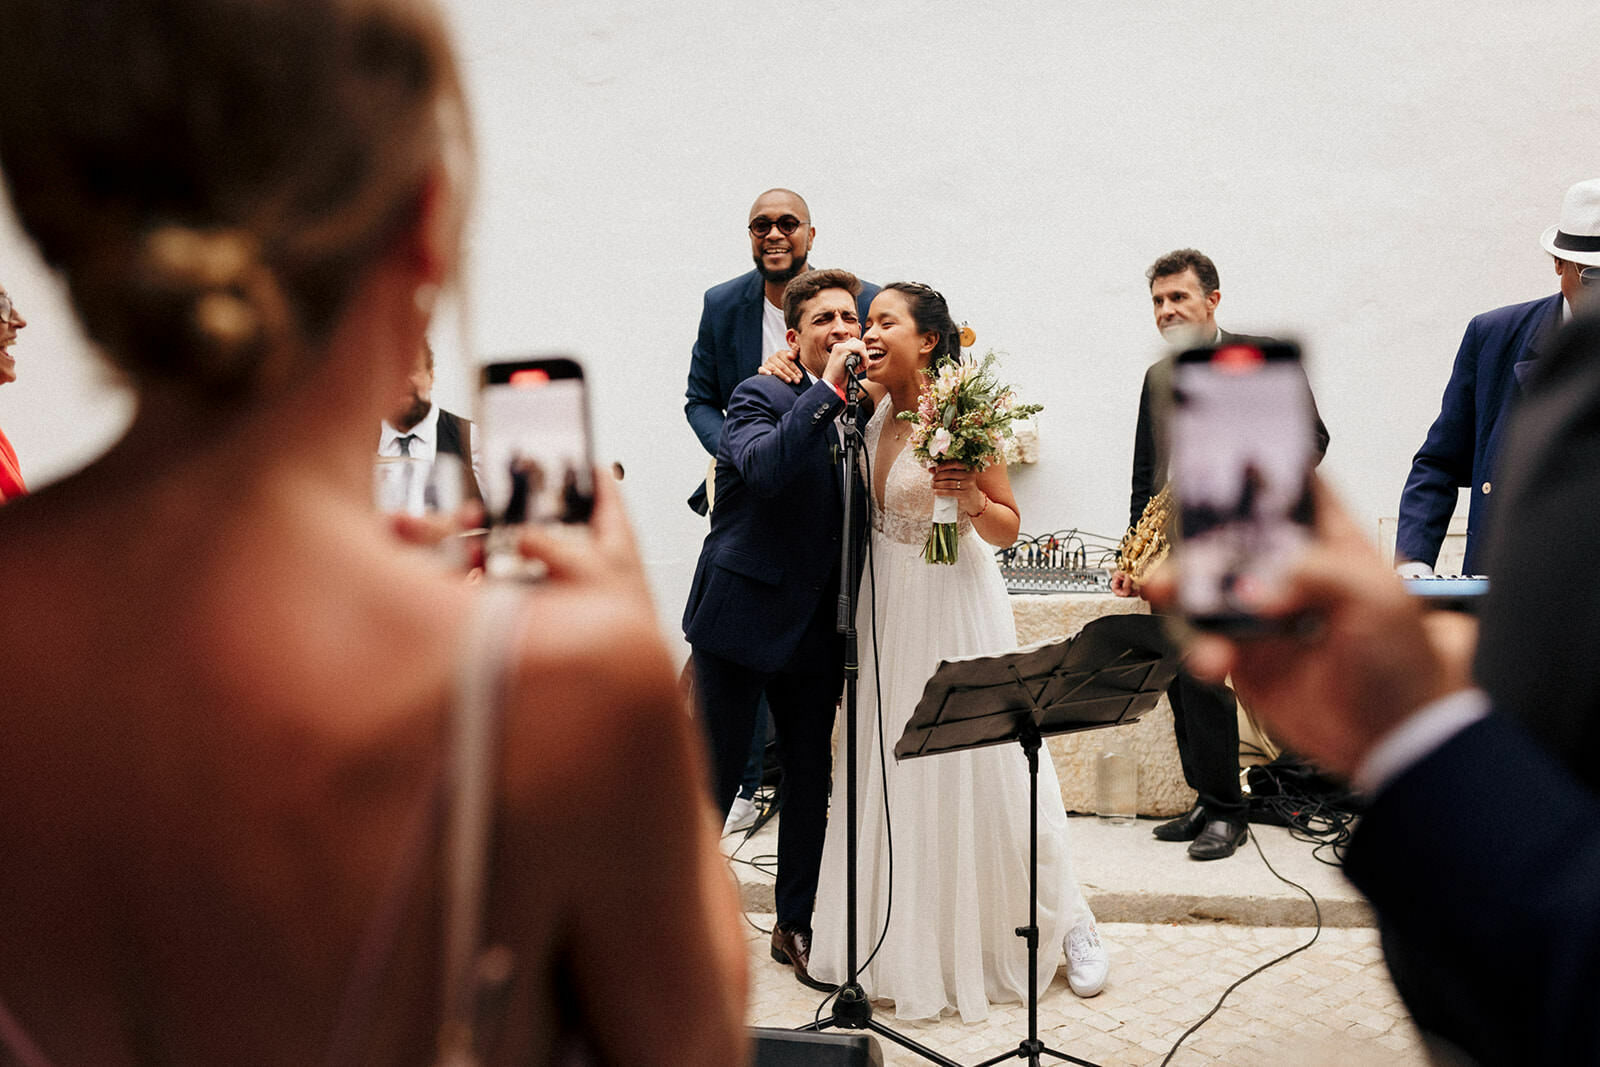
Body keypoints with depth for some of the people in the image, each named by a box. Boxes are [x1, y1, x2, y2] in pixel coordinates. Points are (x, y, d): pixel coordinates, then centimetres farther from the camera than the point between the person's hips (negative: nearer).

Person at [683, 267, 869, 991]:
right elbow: (766, 469, -31)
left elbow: (868, 514, 7)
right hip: (742, 617, -5)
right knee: (712, 776, 4)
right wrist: (829, 391, -29)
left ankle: (795, 923, 31)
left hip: (816, 627, 6)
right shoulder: (761, 396, -8)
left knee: (811, 779, 14)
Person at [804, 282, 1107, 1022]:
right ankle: (910, 942, 30)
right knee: (896, 773, 12)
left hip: (955, 608, -6)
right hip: (889, 612, 6)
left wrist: (971, 498, -30)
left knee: (986, 768, 1)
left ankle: (1068, 924, 22)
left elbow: (1010, 528, -9)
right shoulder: (872, 416, 3)